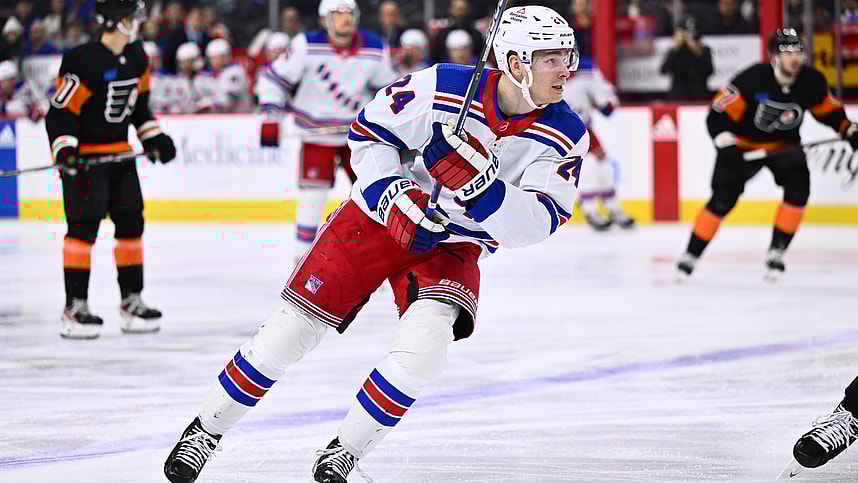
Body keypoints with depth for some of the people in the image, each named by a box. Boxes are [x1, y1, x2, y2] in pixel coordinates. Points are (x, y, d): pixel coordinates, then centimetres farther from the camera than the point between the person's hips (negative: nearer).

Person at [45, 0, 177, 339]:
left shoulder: (136, 57, 5)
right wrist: (65, 151, -30)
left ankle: (131, 301, 16)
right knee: (84, 226, -12)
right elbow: (61, 111, -20)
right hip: (84, 155, -8)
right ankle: (74, 306, -9)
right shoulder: (84, 62, -21)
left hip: (119, 152, 8)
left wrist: (154, 137, 14)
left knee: (131, 223, 7)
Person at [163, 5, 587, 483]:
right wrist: (395, 198, -20)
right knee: (294, 329, -4)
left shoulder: (567, 135, -16)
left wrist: (479, 183, -37)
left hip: (452, 247, 2)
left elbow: (533, 227, -22)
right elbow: (369, 130, -8)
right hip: (379, 217, -1)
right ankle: (207, 429, 15)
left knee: (426, 341, -25)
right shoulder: (444, 88, -22)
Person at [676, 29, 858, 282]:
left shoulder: (813, 81, -16)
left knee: (798, 187, -21)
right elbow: (717, 115, -25)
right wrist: (727, 146, -36)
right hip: (743, 144, -3)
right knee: (722, 200, -11)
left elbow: (829, 111, 5)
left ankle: (776, 251, -9)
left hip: (784, 144, 3)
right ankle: (691, 255, 5)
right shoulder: (752, 79, -29)